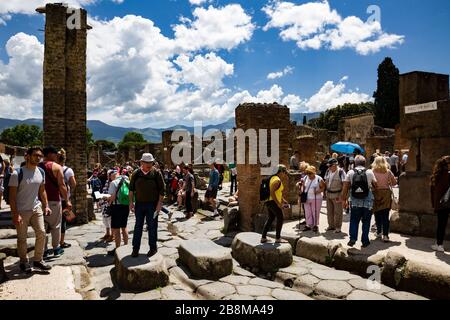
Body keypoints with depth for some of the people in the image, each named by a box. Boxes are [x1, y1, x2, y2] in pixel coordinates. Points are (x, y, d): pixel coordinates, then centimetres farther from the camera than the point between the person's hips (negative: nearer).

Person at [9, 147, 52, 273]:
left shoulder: (41, 172, 2)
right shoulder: (17, 174, -16)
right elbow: (12, 196, -14)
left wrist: (46, 206, 4)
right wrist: (15, 214, -17)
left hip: (36, 208, 5)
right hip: (22, 211, -5)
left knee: (41, 233, 3)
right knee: (22, 238, 7)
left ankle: (38, 260, 17)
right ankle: (24, 262, 25)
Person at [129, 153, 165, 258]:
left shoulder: (156, 173, -7)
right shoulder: (136, 174, 1)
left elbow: (161, 189, -5)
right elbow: (131, 188, 8)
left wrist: (159, 203, -9)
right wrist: (131, 202, 3)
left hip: (152, 204, -2)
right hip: (139, 204, 2)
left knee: (152, 227, 6)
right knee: (138, 226, 9)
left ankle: (153, 247, 20)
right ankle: (135, 248, 20)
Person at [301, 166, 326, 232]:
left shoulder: (319, 179, -8)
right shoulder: (305, 178, 5)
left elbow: (323, 187, -3)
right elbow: (303, 186, 14)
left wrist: (318, 191, -19)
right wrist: (302, 191, -3)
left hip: (316, 198, -4)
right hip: (307, 198, 4)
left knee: (315, 212, 3)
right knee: (307, 212, 8)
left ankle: (315, 225, 18)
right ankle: (309, 225, 20)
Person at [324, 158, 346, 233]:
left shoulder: (340, 171, -15)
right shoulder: (328, 171, 4)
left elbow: (344, 184, -15)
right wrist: (326, 191, 10)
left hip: (337, 195, -6)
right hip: (328, 194, 6)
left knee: (338, 212, 2)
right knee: (329, 211, 13)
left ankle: (338, 227, 14)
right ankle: (331, 225, 26)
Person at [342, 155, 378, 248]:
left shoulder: (350, 173, -2)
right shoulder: (369, 172, -3)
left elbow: (345, 187, -3)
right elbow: (375, 185, 4)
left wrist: (344, 200, 4)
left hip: (355, 202, 0)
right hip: (367, 202, 0)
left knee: (354, 221, 11)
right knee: (366, 222, 9)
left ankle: (352, 239, 4)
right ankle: (365, 241, 15)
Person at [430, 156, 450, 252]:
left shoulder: (435, 176, 6)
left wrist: (434, 204, 16)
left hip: (438, 204, 5)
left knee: (440, 224, 12)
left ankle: (439, 244, 17)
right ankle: (439, 245, 6)